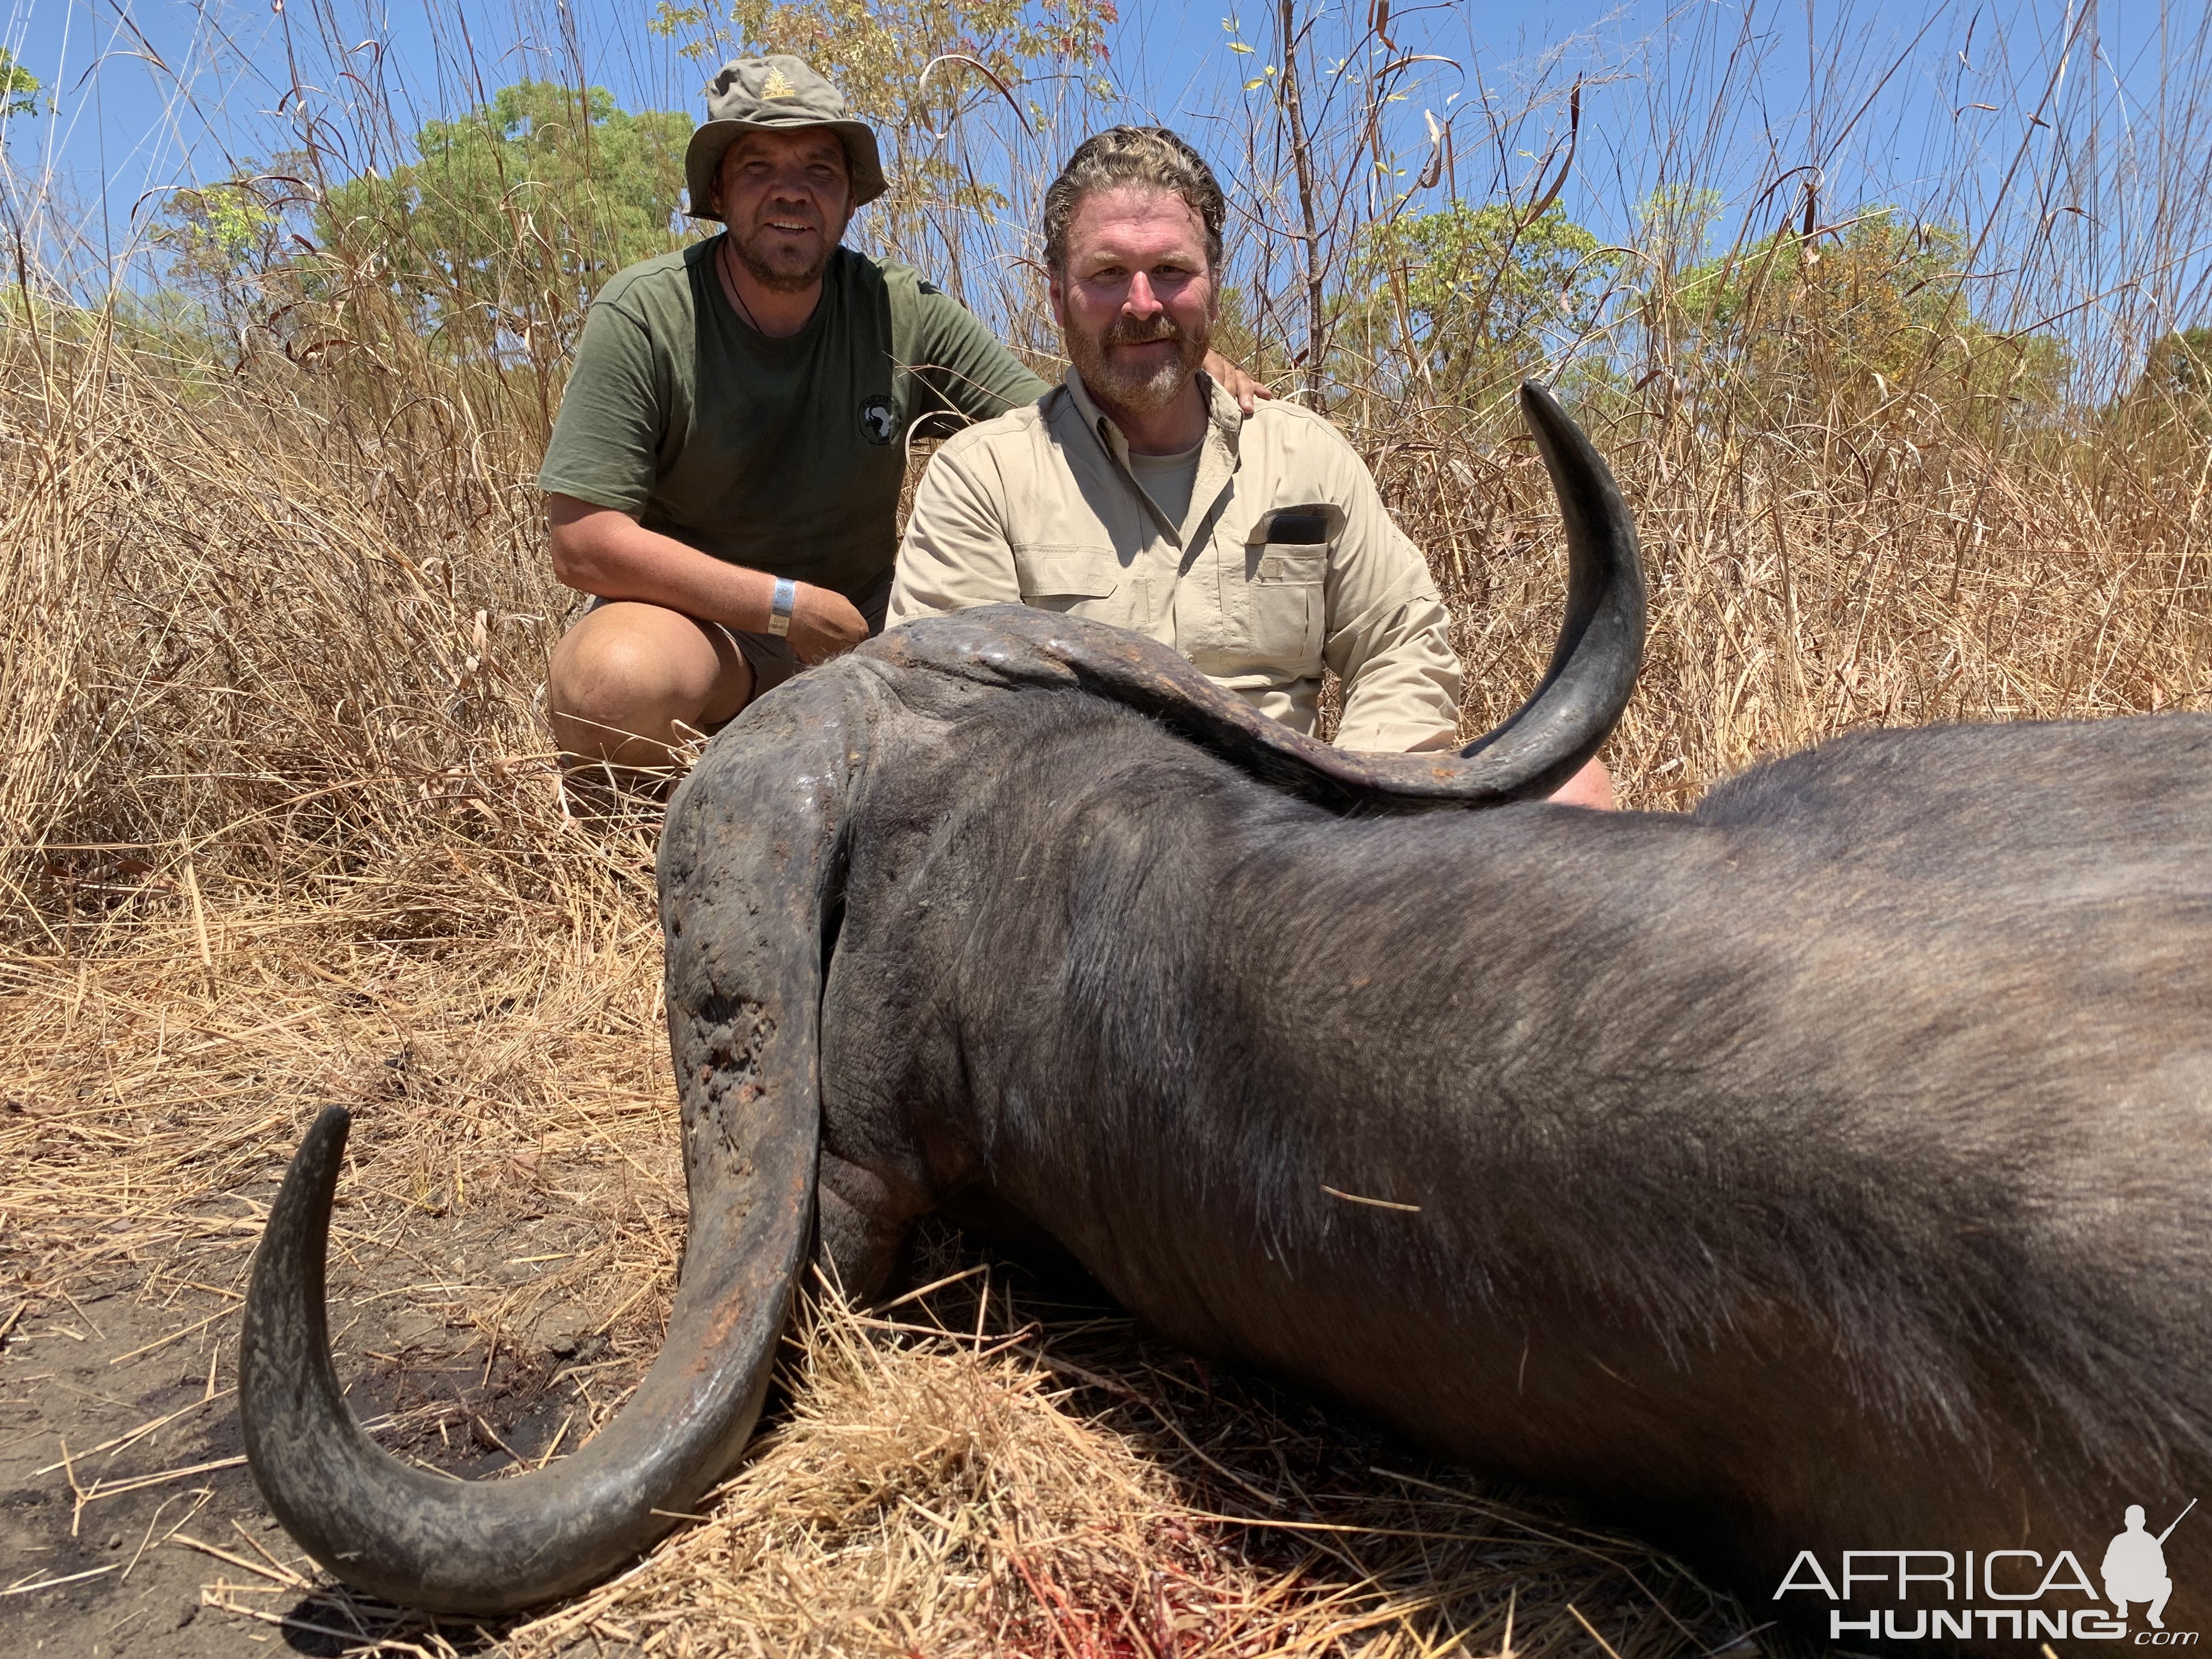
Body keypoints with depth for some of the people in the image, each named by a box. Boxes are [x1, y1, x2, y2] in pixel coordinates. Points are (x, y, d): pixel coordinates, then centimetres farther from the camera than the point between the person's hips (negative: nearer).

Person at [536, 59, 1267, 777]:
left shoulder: (905, 313, -3)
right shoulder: (640, 317, -13)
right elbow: (582, 543, -17)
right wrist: (789, 606, -19)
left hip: (864, 618, 4)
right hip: (691, 619, -3)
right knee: (618, 682, -38)